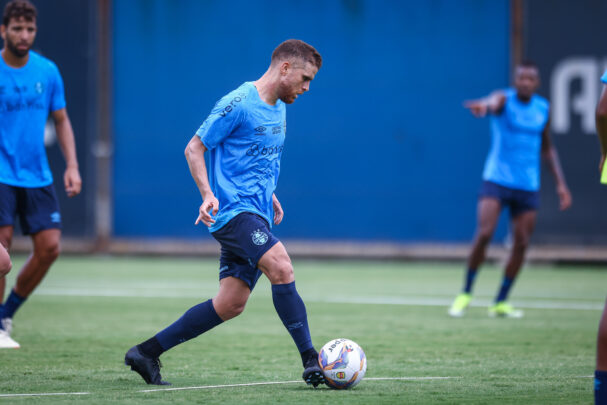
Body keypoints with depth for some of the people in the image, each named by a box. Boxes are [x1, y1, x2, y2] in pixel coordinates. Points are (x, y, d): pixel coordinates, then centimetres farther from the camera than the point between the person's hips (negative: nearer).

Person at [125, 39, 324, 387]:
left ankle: (146, 353, 12)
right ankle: (311, 361, -23)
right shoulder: (238, 104, -10)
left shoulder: (280, 109, 17)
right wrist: (208, 195, -19)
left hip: (257, 214, 9)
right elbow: (194, 149, -8)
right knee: (282, 268, -26)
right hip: (233, 211, -9)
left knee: (231, 305, 3)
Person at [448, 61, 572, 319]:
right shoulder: (504, 99, -7)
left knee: (521, 244, 1)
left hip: (528, 187, 5)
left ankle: (500, 303, 14)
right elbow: (492, 103, -34)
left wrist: (560, 183, 14)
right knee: (484, 234, -18)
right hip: (496, 180, -5)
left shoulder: (543, 109, 9)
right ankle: (465, 294, 0)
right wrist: (484, 106, -59)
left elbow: (547, 148, 22)